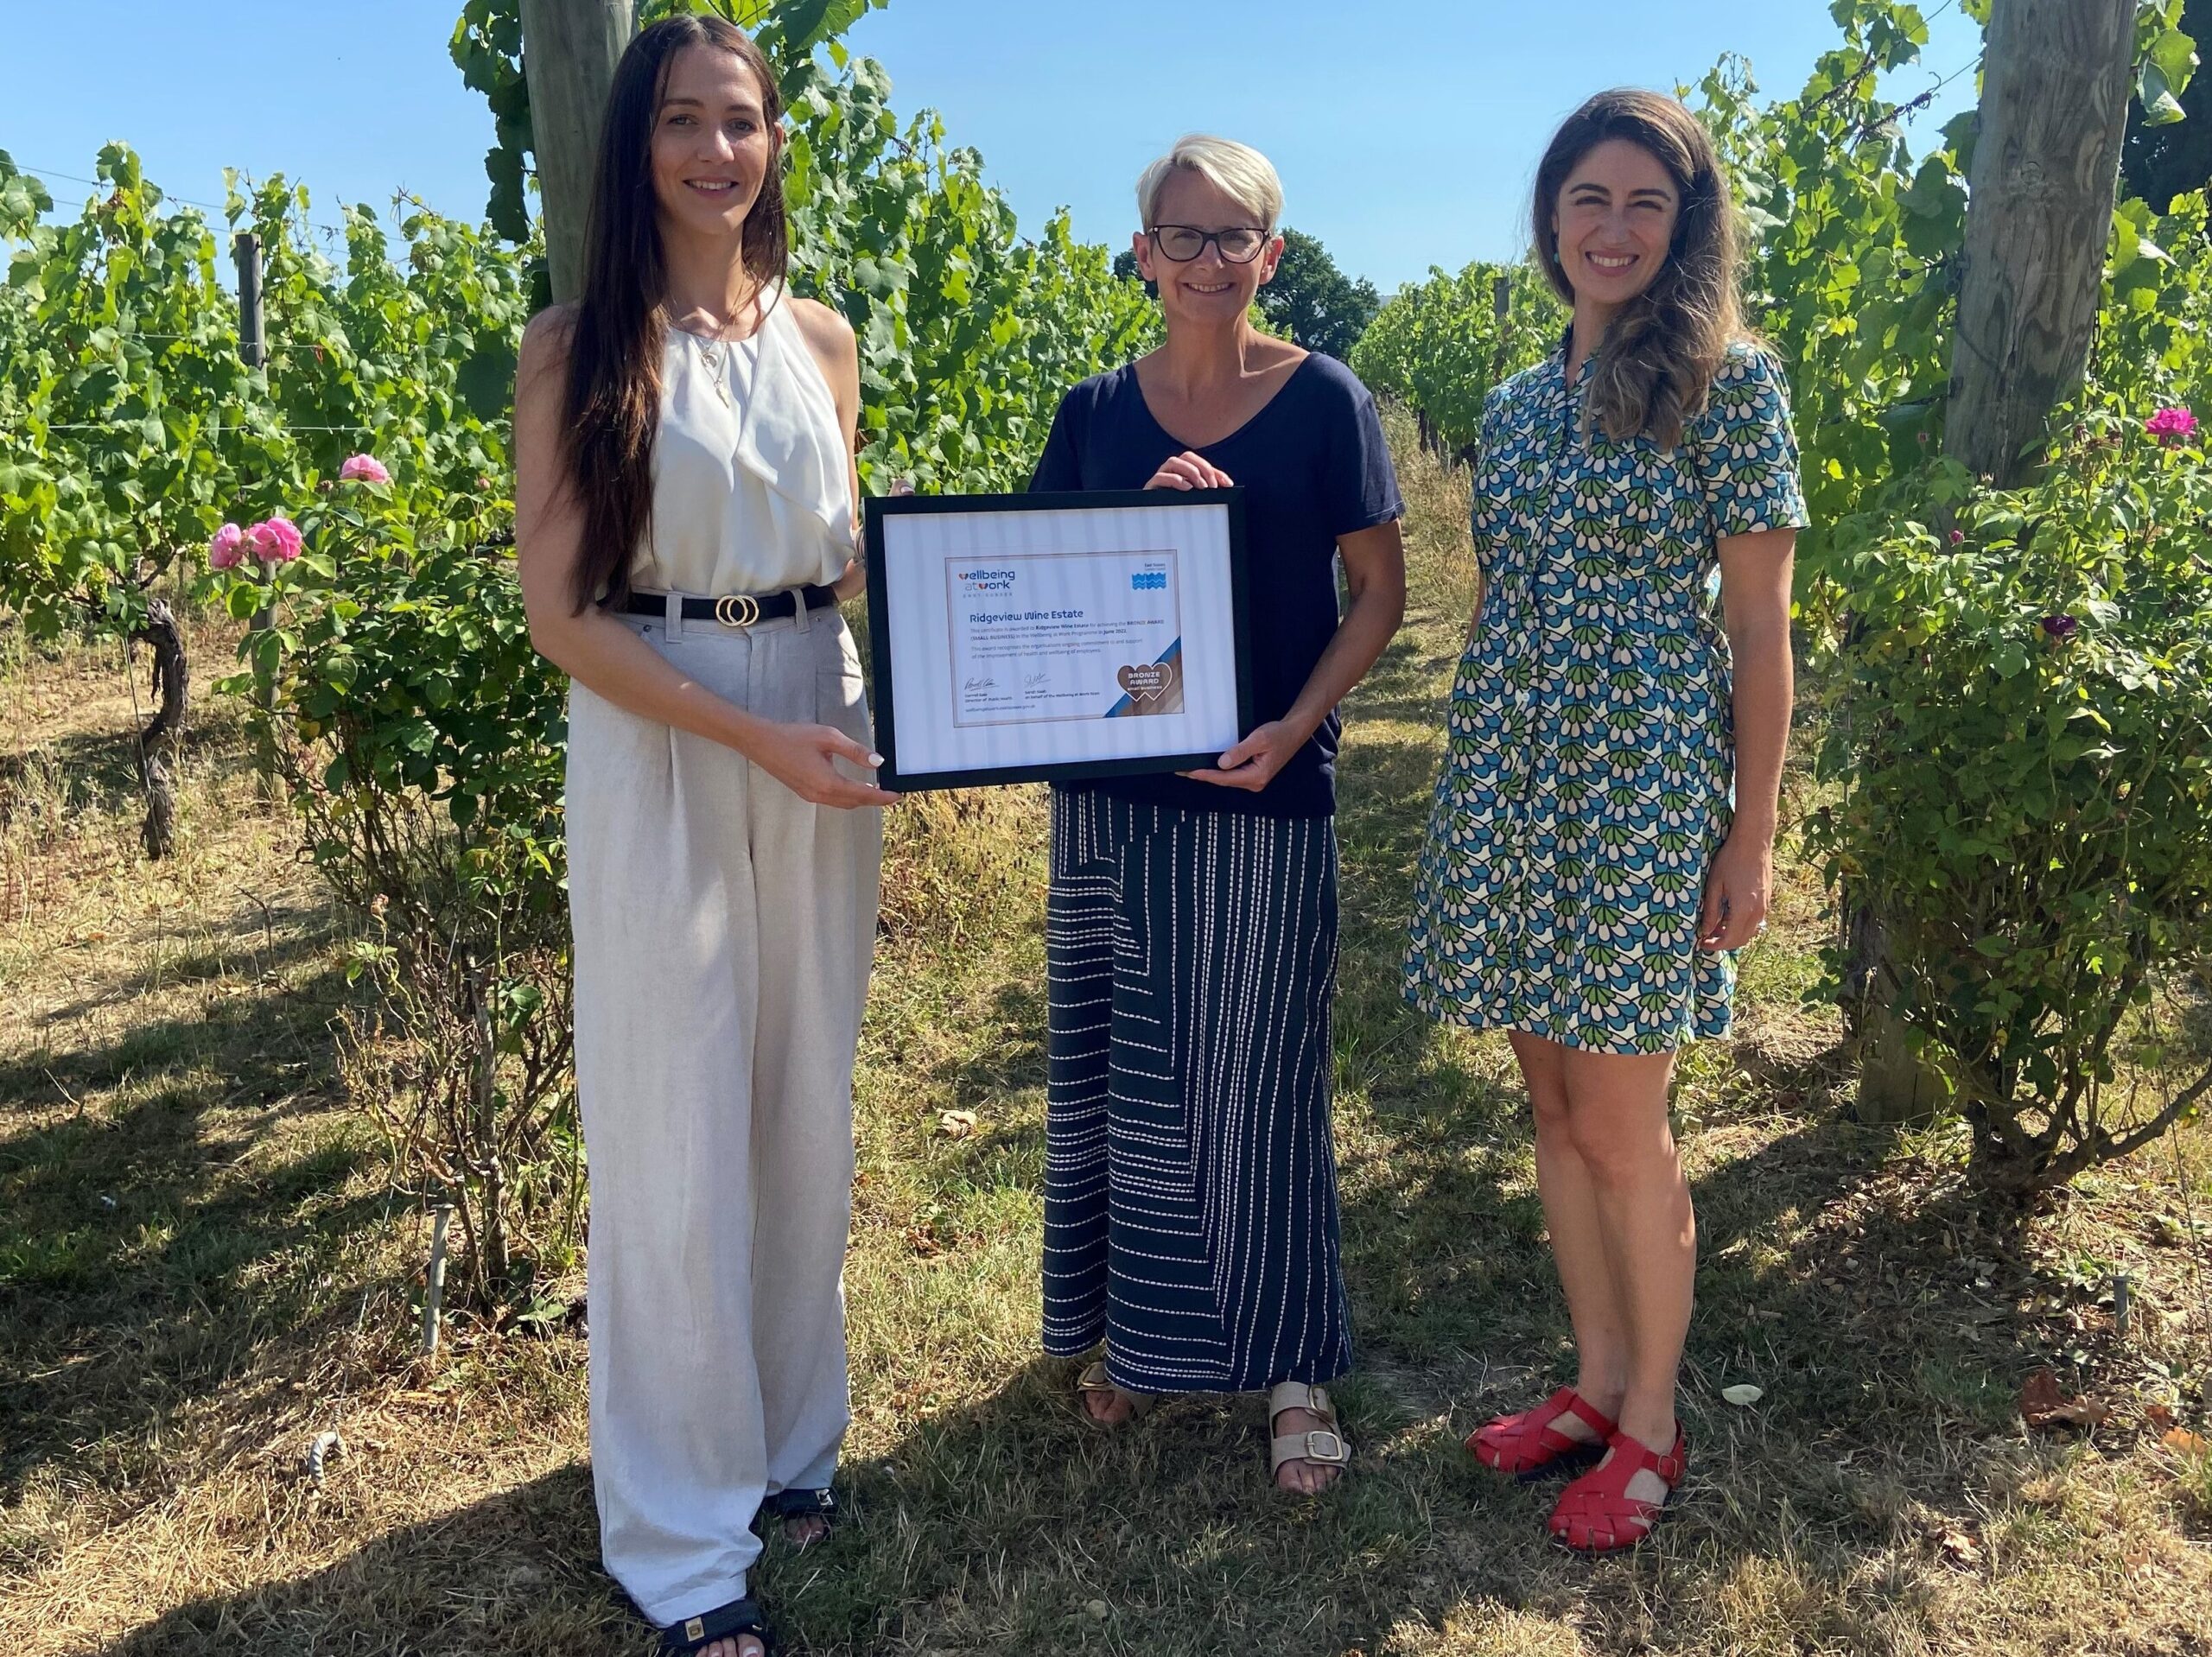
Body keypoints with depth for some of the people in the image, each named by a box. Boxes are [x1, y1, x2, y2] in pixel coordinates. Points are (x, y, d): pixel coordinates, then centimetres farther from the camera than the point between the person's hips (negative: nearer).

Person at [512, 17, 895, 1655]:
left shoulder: (823, 339, 10)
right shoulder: (579, 347, -3)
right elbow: (562, 612, -8)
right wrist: (757, 739, -18)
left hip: (824, 743, 5)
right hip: (656, 752, -4)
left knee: (808, 1114, 13)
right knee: (676, 1138, 2)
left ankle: (792, 1441, 34)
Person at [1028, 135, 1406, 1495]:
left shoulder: (1323, 401, -1)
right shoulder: (1096, 413, 7)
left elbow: (1379, 593, -2)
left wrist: (1293, 727, -15)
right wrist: (1144, 514, -11)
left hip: (1264, 793, -3)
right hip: (1112, 787, 3)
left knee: (1258, 1075, 3)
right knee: (1122, 1067, 11)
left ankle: (1292, 1363, 19)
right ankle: (1138, 1332, 29)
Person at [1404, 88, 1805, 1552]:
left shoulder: (1727, 381, -4)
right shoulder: (1518, 404, 12)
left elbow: (1760, 628, -6)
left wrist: (1752, 834, -9)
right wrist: (1476, 792, 15)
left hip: (1644, 785, -6)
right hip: (1510, 779, 6)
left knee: (1621, 1127, 0)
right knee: (1556, 1107, 13)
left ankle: (1651, 1425, 20)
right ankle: (1598, 1381, 30)